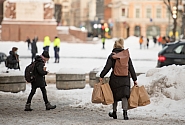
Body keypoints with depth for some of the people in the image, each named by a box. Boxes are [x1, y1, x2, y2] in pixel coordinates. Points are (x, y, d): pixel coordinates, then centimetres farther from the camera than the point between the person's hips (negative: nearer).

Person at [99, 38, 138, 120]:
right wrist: (135, 79, 11)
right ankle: (125, 113, -14)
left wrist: (101, 76, -3)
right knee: (124, 96, 0)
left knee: (114, 96, 13)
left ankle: (114, 113, 25)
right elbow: (131, 68, 7)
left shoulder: (112, 56, -2)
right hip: (125, 78, 2)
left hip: (115, 78, -2)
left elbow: (107, 67, -8)